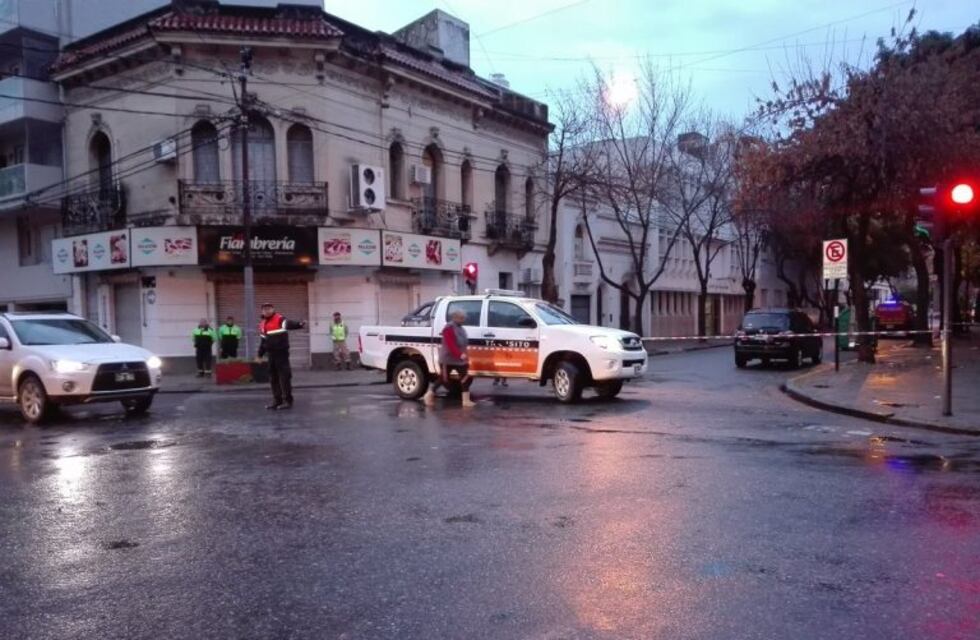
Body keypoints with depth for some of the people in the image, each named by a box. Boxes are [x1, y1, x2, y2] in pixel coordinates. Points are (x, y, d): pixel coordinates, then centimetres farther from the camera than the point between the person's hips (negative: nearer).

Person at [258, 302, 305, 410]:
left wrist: (299, 324, -51)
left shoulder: (279, 319, -9)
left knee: (284, 376, -5)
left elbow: (289, 324, -30)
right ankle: (277, 400, 22)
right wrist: (260, 355, 25)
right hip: (271, 354, 8)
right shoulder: (262, 324, 15)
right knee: (273, 377, 12)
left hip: (281, 352, -8)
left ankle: (287, 401, 1)